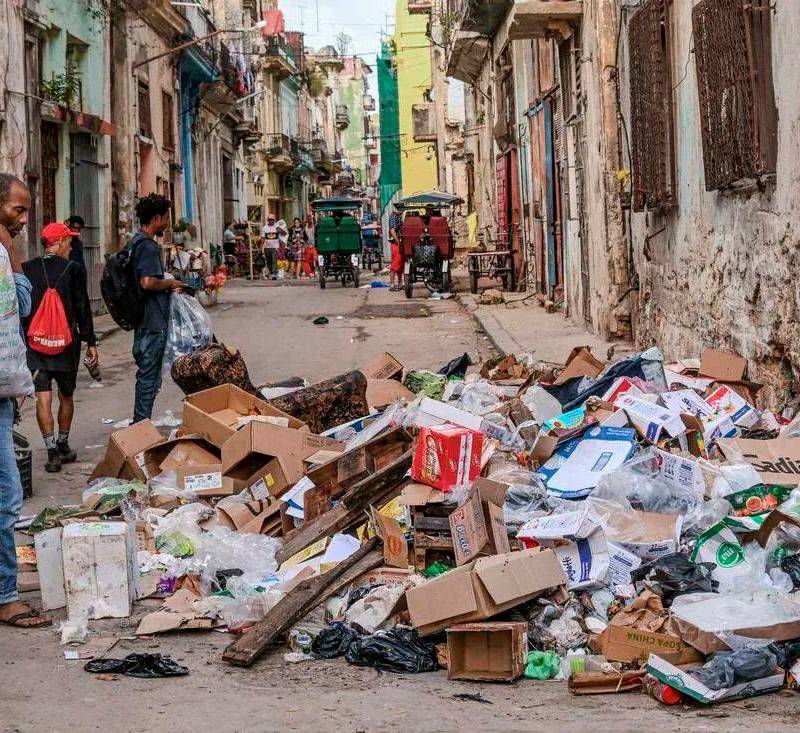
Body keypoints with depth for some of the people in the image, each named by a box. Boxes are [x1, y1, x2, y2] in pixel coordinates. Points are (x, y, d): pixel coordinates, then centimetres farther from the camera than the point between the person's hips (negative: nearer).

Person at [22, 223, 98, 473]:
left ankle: (52, 452, -8)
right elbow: (82, 309, -5)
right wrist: (90, 342, 1)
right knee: (66, 396, 17)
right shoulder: (73, 269, -6)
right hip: (66, 344, -1)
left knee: (43, 399, -1)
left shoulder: (25, 270, 0)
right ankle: (63, 446, 27)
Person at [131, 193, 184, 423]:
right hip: (153, 320, -10)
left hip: (143, 320, 10)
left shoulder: (136, 242, 15)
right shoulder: (148, 246, -17)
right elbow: (148, 282, -27)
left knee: (147, 374, 16)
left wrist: (167, 285, 15)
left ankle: (139, 424, 21)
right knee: (148, 377, -3)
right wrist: (170, 283, -10)